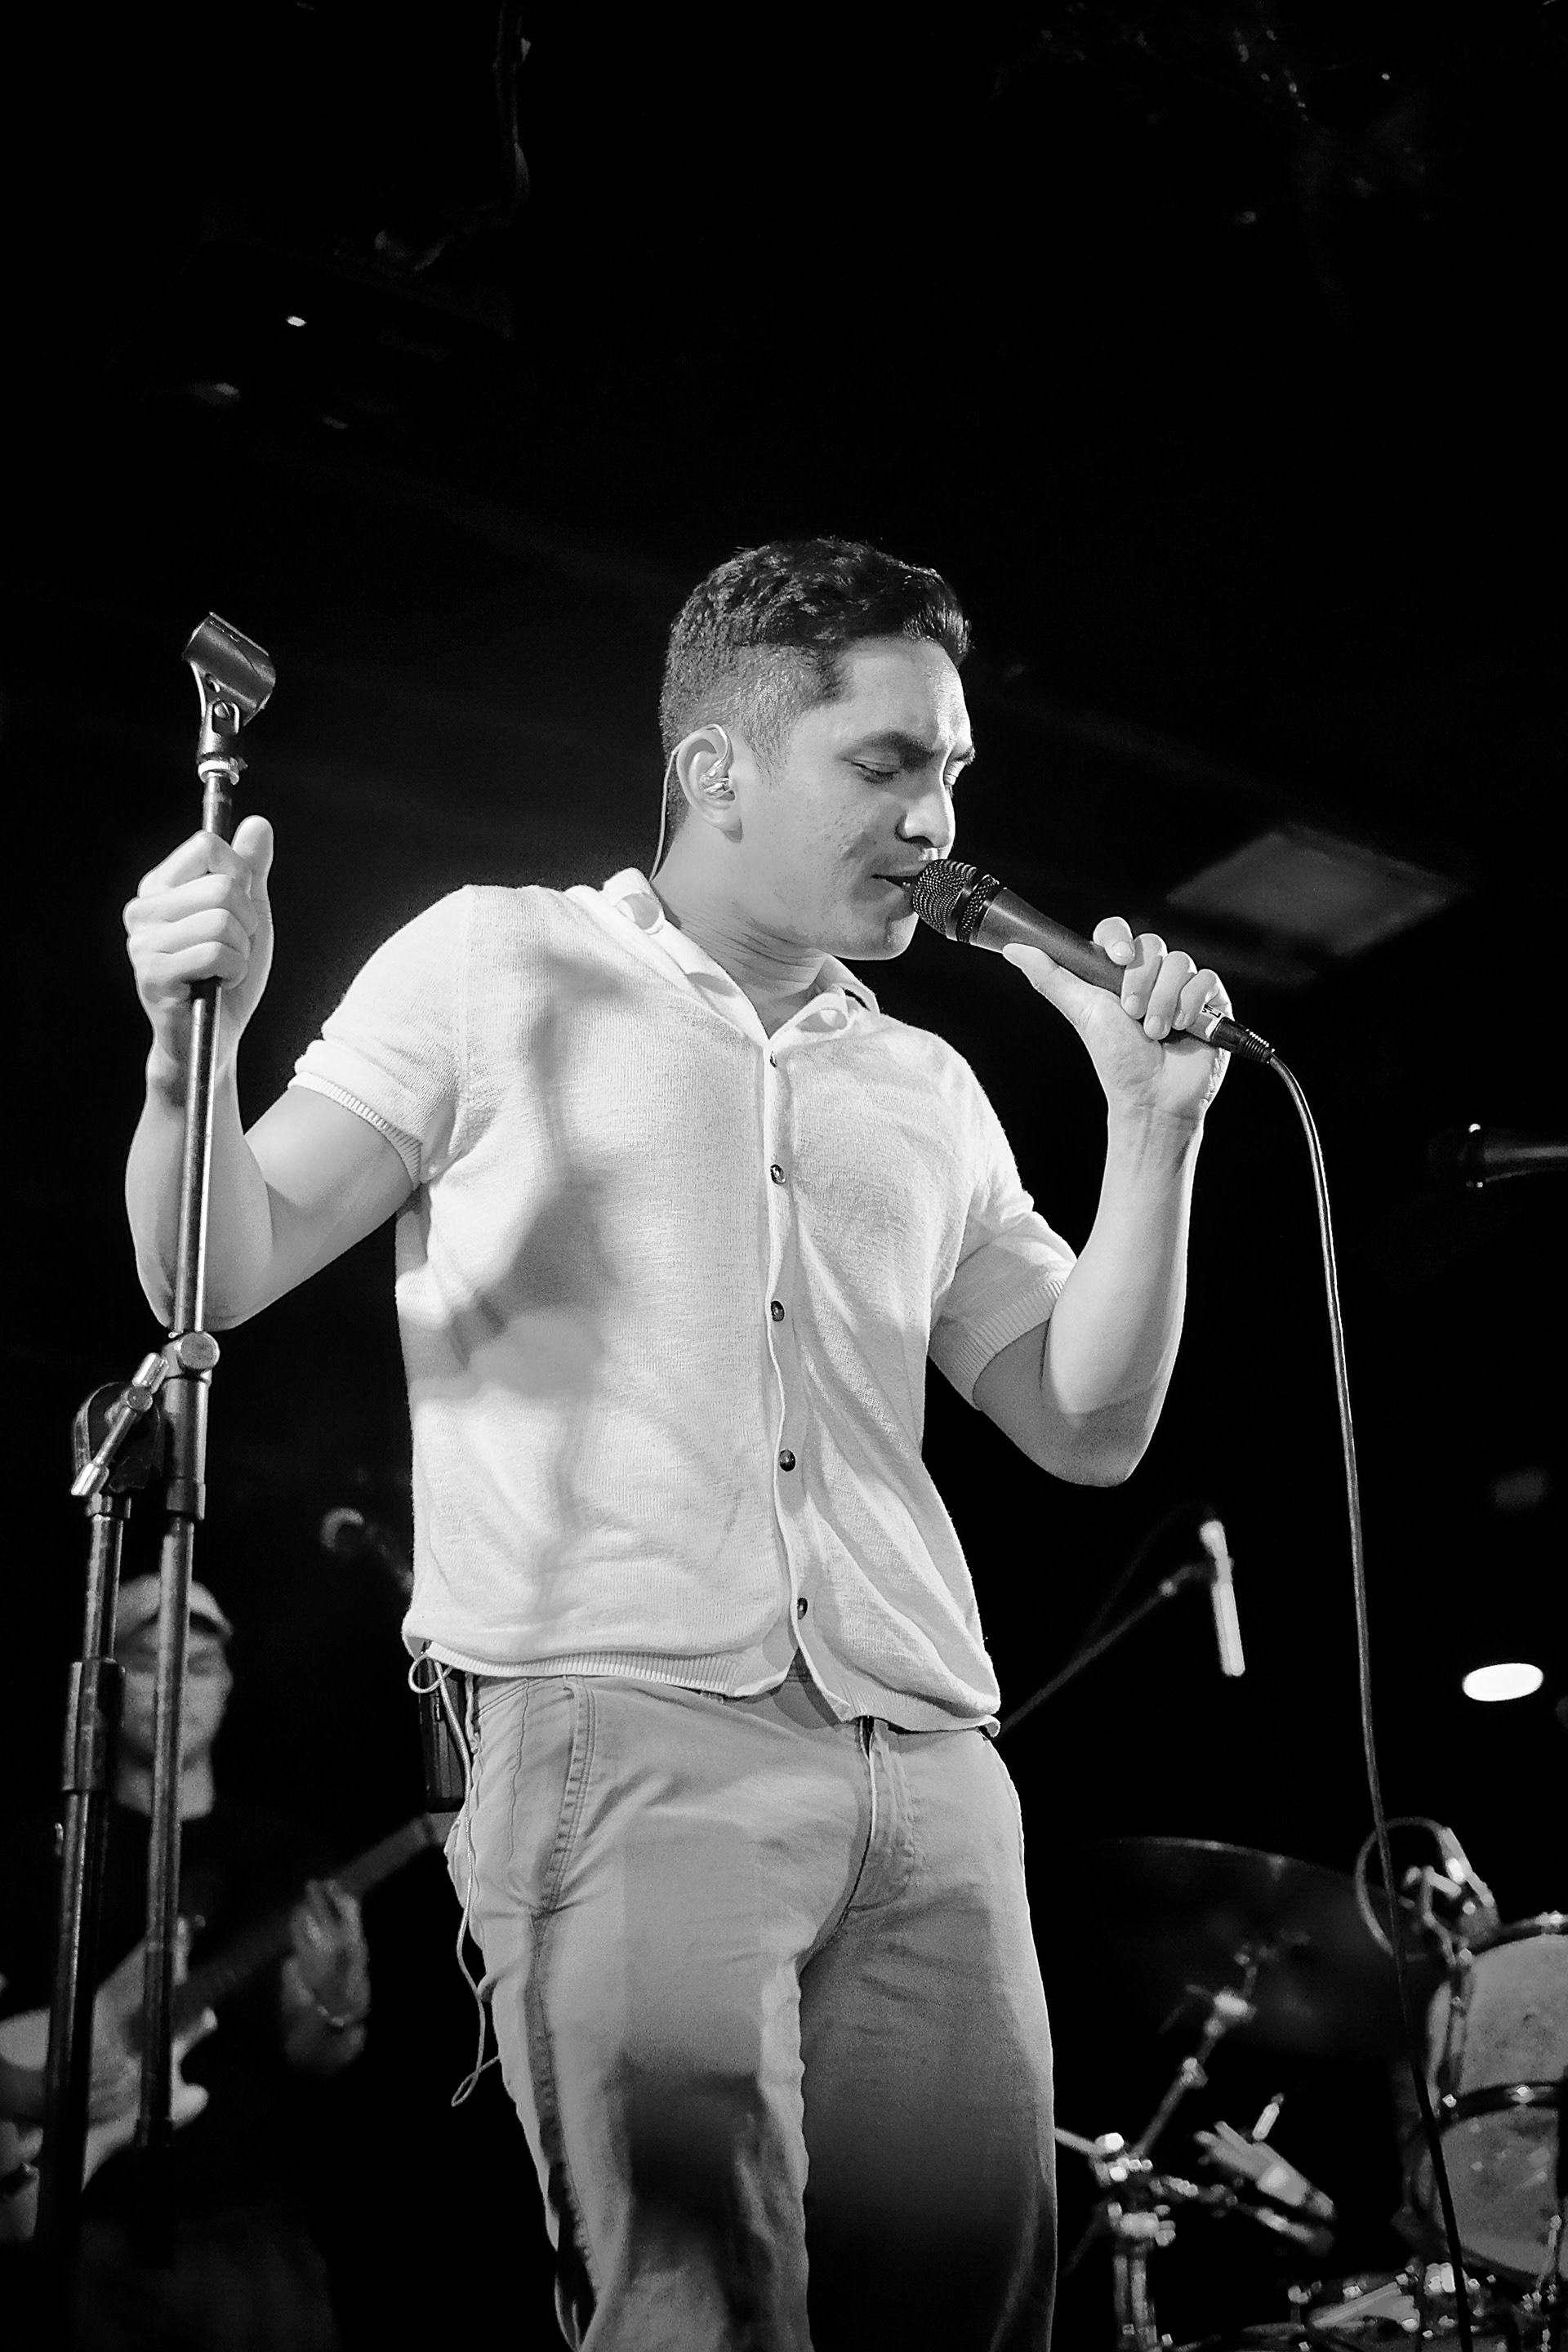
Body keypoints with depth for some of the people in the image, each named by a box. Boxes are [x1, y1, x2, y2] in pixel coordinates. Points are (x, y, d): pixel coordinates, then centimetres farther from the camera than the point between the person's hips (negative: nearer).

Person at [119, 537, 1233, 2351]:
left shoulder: (930, 1089, 21)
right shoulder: (497, 962, 8)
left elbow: (1088, 1428, 19)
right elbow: (223, 1274, 4)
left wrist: (1153, 1130, 7)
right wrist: (194, 1044, -17)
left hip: (933, 1773, 5)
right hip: (626, 1734, -5)